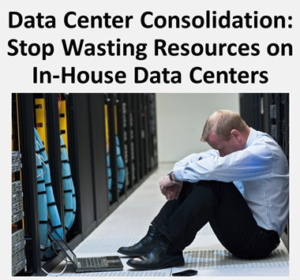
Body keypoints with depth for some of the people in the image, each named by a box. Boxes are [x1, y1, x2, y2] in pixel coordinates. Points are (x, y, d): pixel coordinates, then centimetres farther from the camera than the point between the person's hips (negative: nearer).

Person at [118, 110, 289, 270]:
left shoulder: (264, 150, -21)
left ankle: (167, 249, -24)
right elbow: (199, 159, 9)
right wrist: (178, 176, -11)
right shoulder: (250, 146, 7)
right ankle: (156, 239, -3)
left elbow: (214, 167, -32)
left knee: (212, 182, -26)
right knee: (191, 180, 3)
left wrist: (175, 176, -18)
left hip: (260, 240, -9)